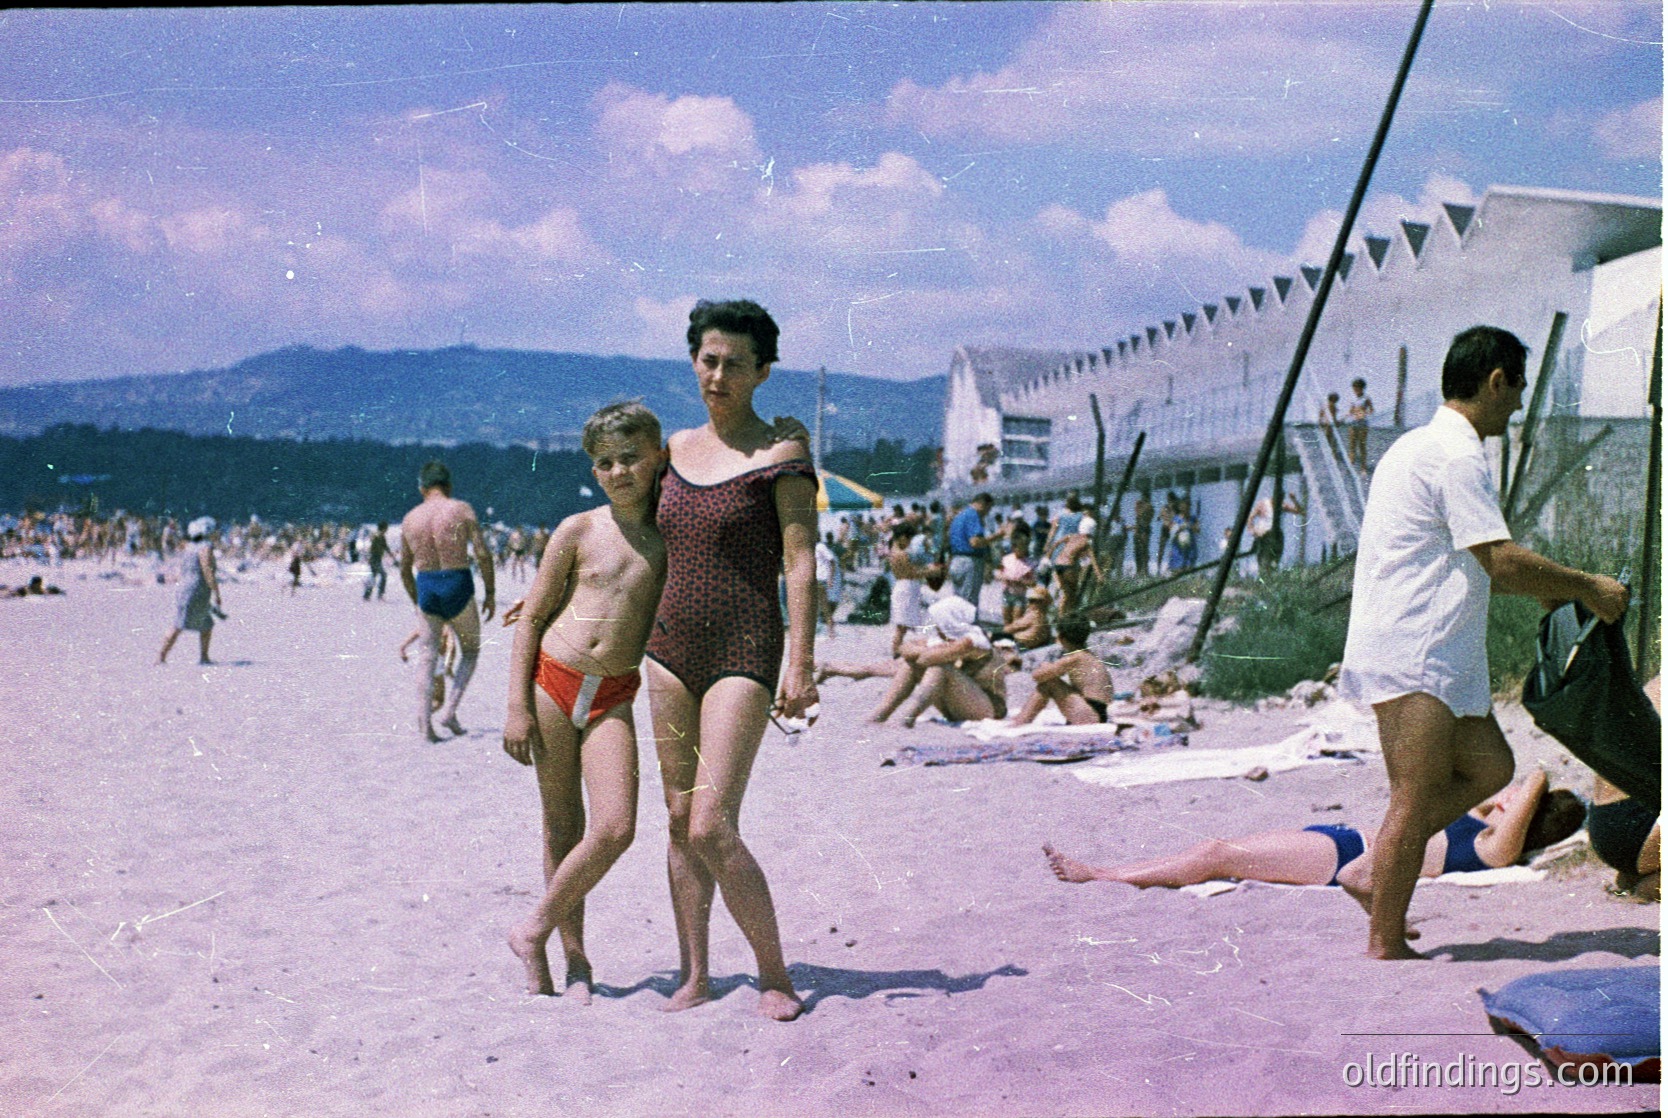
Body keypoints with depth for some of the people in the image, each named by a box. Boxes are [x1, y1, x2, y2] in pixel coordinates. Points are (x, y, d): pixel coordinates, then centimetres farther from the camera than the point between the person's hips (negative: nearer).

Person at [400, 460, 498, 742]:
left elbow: (404, 569, 14)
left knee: (427, 655, 13)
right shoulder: (461, 510, -3)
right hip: (458, 586, -3)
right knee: (470, 651, 15)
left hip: (425, 587, 3)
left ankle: (424, 723, 6)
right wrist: (490, 592, -1)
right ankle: (449, 711, 0)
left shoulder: (410, 519, 8)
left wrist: (417, 602, 27)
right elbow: (483, 553, -10)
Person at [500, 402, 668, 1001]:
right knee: (562, 828, 7)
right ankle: (574, 954, 20)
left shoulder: (671, 538, 3)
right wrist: (518, 706, -3)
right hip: (552, 682, -1)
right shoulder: (578, 531, 0)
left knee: (615, 828, -13)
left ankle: (534, 929, 5)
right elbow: (532, 617, 2)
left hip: (613, 699, 1)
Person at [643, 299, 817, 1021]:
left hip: (743, 653, -6)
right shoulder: (677, 449, 11)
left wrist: (800, 665, -17)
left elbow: (800, 562, -10)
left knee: (713, 827, -12)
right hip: (671, 645, 6)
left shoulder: (781, 454, -6)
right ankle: (694, 976, 16)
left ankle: (774, 973, 4)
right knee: (679, 820, 7)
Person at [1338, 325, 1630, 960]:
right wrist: (1587, 587, -7)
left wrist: (1543, 589, 23)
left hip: (1428, 652, 11)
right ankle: (1385, 943, 2)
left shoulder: (1424, 447, 20)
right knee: (1416, 801, -6)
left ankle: (1374, 873, 14)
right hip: (1414, 656, -11)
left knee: (1488, 766, 14)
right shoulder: (1456, 455, -14)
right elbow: (1501, 560, -19)